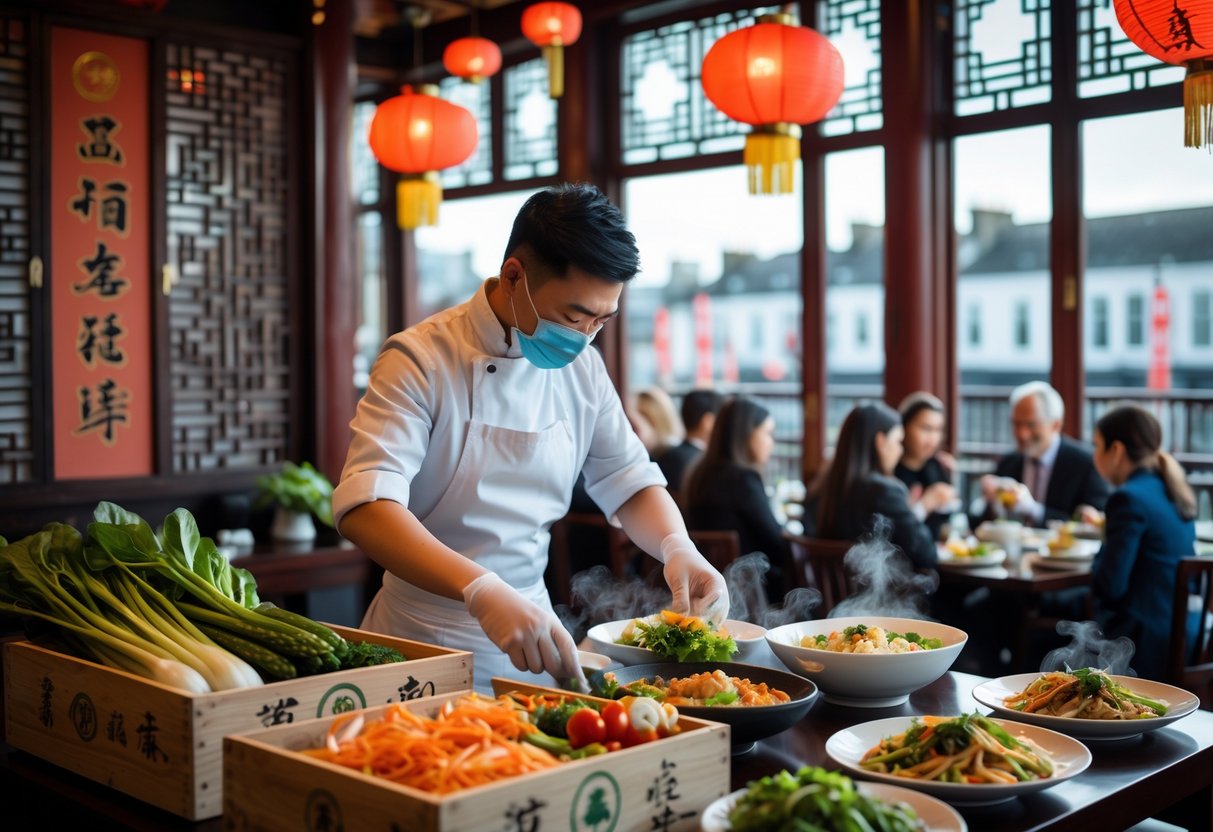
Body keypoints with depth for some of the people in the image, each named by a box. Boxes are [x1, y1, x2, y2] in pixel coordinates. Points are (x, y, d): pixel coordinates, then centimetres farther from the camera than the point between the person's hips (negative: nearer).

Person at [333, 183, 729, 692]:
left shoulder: (583, 368, 3)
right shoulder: (421, 362, -16)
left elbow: (629, 480, 11)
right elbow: (364, 508, -29)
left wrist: (677, 548, -11)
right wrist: (483, 592, -43)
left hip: (530, 625, 4)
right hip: (424, 644, -4)